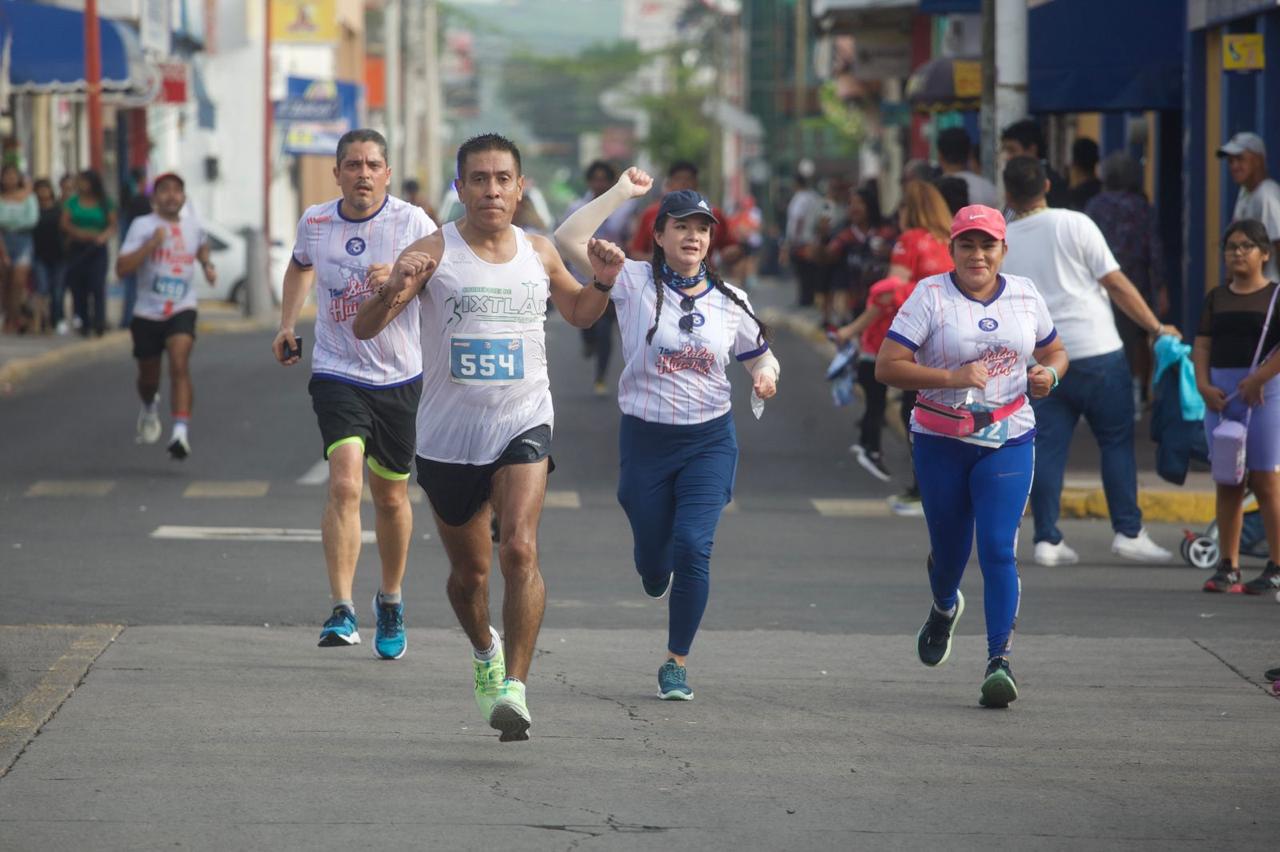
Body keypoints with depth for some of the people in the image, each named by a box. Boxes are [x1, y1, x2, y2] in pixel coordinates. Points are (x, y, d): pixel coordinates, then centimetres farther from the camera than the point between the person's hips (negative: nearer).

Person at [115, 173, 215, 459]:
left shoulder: (192, 225, 6)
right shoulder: (143, 225, -7)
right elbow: (122, 268, -18)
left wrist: (207, 265, 13)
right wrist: (151, 244, -27)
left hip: (182, 309, 0)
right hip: (148, 313, 0)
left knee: (180, 364, -24)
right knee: (148, 378, 15)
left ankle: (181, 432, -33)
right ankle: (150, 407, 51)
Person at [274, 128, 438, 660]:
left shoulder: (412, 223, -7)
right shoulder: (314, 222, 1)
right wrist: (287, 324, 19)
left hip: (399, 378, 0)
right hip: (337, 373, 0)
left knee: (391, 496, 13)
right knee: (345, 484, -19)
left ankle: (391, 603, 35)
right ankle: (342, 612, -21)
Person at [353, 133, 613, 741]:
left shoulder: (539, 254, 5)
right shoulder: (434, 253, -6)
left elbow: (578, 314, 24)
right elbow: (365, 329, -12)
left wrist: (602, 282, 3)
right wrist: (394, 288, -32)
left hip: (522, 425, 0)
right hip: (447, 435, 0)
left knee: (520, 549, -22)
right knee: (469, 570, 13)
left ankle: (514, 686, -24)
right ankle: (484, 648, 44)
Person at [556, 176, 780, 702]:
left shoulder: (729, 301, 5)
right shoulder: (635, 283, -3)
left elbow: (759, 356, 16)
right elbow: (569, 239, -13)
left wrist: (766, 374, -8)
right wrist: (622, 192, -12)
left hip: (710, 441, 0)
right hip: (646, 439, 0)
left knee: (692, 548, -14)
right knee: (652, 554, 9)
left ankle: (677, 664, -1)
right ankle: (657, 581, 50)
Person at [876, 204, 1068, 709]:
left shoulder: (1025, 295, 5)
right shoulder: (930, 297, -6)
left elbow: (1054, 351, 21)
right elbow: (887, 366, -13)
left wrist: (1050, 374, -3)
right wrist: (951, 377, -23)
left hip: (1008, 443, 1)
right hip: (941, 443, -1)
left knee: (998, 548, -14)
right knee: (948, 548, 13)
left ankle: (999, 662, -15)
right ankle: (944, 609, 49)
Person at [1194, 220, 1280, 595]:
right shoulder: (1217, 298, 15)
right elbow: (1202, 343, 10)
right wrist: (1204, 385, -5)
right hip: (1221, 395, 5)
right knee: (1227, 483, 6)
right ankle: (1228, 567, 9)